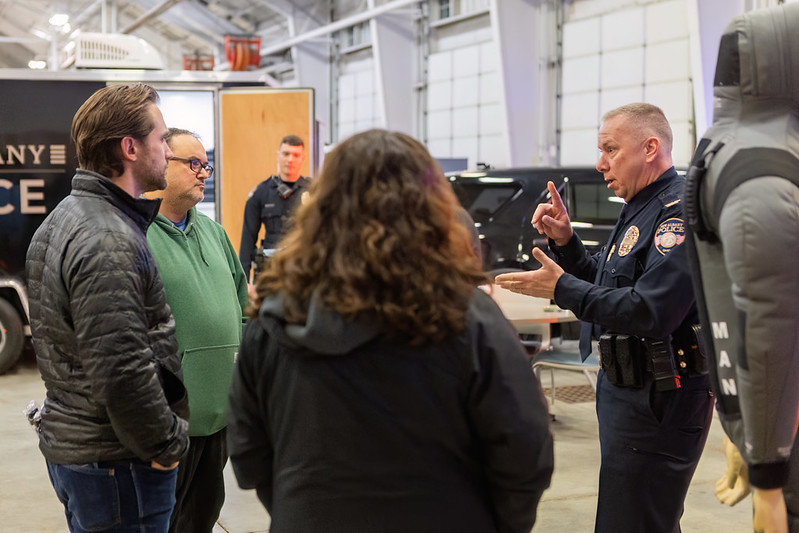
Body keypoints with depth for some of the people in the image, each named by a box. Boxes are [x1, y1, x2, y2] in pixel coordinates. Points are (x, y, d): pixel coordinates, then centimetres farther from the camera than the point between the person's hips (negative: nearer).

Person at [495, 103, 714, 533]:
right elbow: (604, 284, 21)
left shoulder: (680, 212, -18)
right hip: (627, 391, 11)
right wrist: (565, 242, 5)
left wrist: (562, 288, -21)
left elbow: (650, 311, -28)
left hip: (657, 400, -11)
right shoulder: (642, 209, 17)